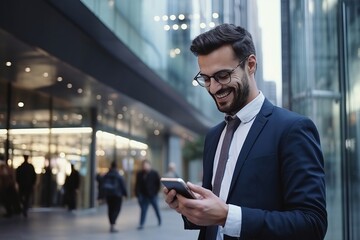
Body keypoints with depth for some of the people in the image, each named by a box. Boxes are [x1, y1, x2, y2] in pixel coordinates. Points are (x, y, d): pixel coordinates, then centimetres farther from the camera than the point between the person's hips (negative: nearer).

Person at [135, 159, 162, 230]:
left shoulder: (154, 173, -4)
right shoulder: (139, 174, 0)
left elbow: (159, 183, 2)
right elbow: (137, 185, 0)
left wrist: (156, 191, -4)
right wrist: (138, 194, -9)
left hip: (153, 195, -1)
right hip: (144, 196, 1)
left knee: (156, 208, 11)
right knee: (143, 210, -1)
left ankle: (160, 221, 31)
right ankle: (141, 224, -1)